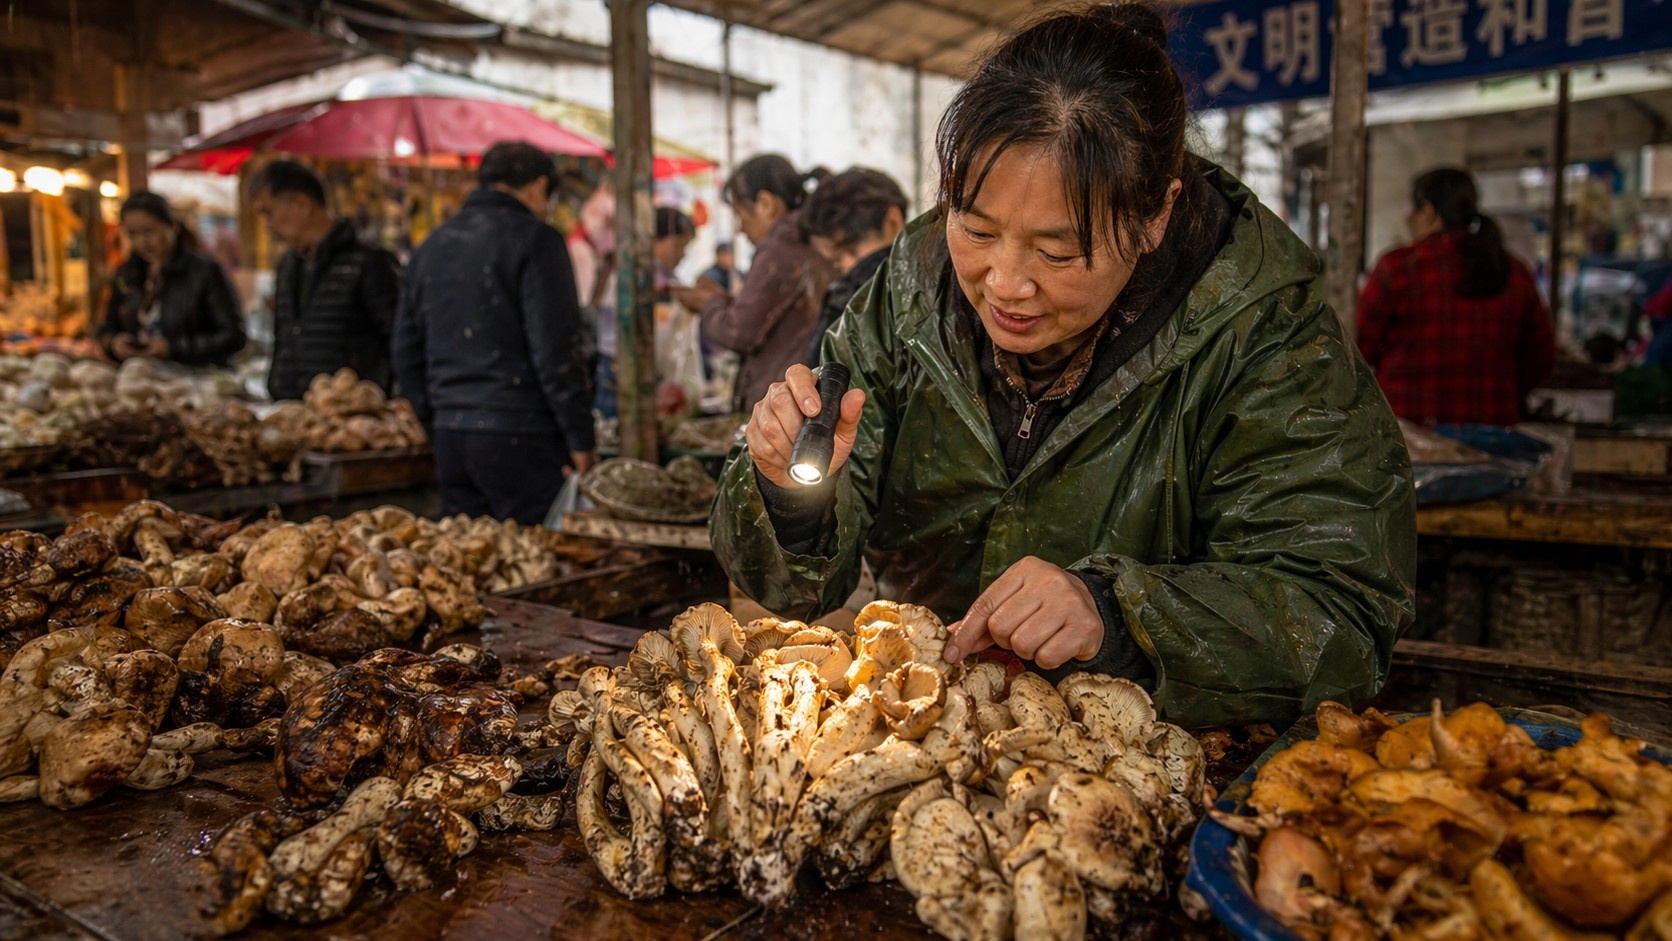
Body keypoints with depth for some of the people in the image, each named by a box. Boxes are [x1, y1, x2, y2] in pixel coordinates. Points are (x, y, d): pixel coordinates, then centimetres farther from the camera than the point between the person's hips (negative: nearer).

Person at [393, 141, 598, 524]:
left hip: (451, 439, 7)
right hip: (521, 438, -7)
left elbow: (406, 353, 18)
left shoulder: (432, 245, 15)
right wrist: (581, 439, -8)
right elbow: (556, 350, -13)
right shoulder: (533, 239, -7)